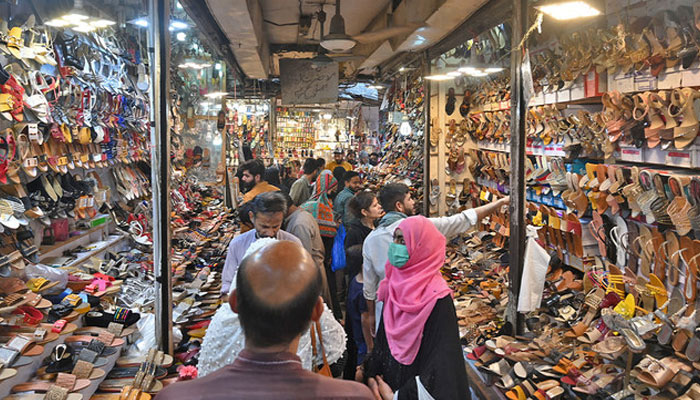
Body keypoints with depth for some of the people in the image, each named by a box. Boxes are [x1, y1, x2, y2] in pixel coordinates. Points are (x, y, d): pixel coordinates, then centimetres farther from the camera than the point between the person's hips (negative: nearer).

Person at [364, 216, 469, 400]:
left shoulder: (438, 298, -20)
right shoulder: (393, 286, -1)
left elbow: (443, 362, -21)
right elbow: (382, 338, 8)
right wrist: (373, 377, -3)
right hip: (387, 384, 6)